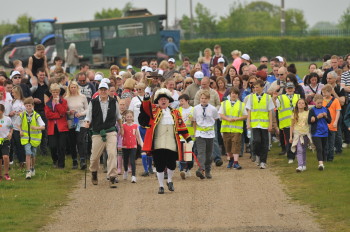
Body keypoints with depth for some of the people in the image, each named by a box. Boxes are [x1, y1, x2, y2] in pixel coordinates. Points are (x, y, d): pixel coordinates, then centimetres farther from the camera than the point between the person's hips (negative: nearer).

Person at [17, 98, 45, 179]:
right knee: (28, 154, -14)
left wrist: (36, 128, -36)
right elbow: (18, 124, 15)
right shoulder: (22, 115, -4)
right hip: (26, 138, 0)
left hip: (35, 138, 0)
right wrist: (20, 131, -1)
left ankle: (33, 169, 37)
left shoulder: (37, 116, -11)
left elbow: (43, 127, -17)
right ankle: (28, 172, -14)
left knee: (33, 155, 11)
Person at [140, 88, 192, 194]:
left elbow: (181, 126, 13)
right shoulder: (154, 110, 6)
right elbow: (146, 108, -13)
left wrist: (188, 139, 10)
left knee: (171, 164, 6)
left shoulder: (175, 113, 12)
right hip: (158, 144, -2)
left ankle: (170, 181, 32)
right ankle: (161, 186, 12)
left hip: (172, 144, 2)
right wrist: (146, 98, -30)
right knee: (160, 165, 1)